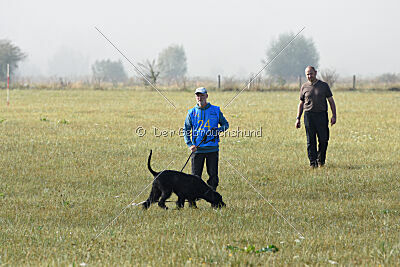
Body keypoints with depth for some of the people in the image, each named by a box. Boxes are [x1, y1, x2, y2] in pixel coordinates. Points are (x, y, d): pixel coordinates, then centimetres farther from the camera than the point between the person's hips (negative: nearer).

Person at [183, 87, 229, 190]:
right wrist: (189, 145, -9)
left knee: (213, 175, 3)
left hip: (212, 148, 0)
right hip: (197, 149, 0)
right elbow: (186, 131, 6)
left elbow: (225, 124, 12)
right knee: (195, 176, 1)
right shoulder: (192, 112, 4)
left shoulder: (215, 110, 4)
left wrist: (218, 130, -11)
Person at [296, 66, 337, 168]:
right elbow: (301, 104, 16)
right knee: (311, 141, -2)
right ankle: (313, 163, 1)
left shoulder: (324, 85, 7)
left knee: (323, 140, -3)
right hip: (309, 115, 1)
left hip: (321, 115, -1)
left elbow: (331, 101, 8)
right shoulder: (304, 87, 11)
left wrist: (334, 115, -1)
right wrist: (298, 118, 9)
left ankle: (321, 160, 17)